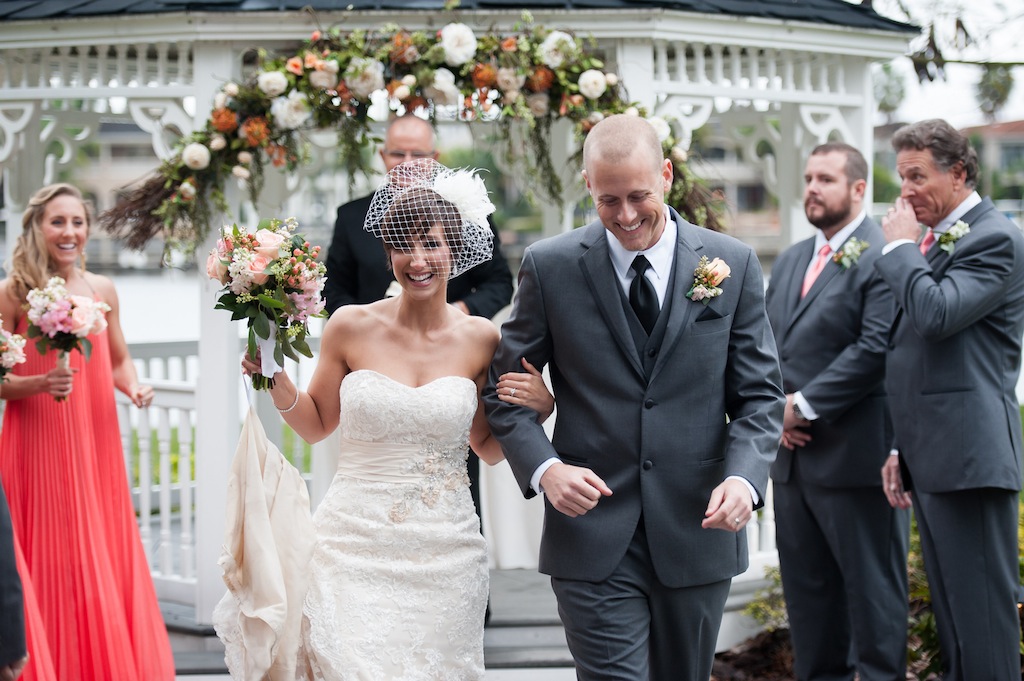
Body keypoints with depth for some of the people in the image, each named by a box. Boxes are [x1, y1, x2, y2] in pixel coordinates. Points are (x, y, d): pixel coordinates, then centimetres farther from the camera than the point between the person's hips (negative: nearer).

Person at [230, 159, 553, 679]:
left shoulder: (480, 339, 2)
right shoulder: (351, 328, -1)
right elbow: (316, 425, 11)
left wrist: (535, 409, -4)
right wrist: (277, 382, -6)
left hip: (444, 554, 1)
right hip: (356, 549, -1)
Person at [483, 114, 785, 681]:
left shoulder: (733, 265, 2)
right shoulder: (549, 267, -1)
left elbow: (759, 394, 3)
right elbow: (504, 388, 3)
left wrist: (744, 477, -16)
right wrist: (543, 468, -15)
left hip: (699, 529, 2)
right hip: (593, 535, -2)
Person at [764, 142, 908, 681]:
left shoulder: (881, 257, -10)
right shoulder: (789, 262, 18)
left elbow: (876, 349, -19)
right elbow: (767, 345, 18)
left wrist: (806, 406, -17)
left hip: (854, 455, -8)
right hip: (793, 455, 8)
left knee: (871, 587, 0)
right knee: (806, 590, 13)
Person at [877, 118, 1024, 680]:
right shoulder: (931, 243, 18)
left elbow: (937, 314, -26)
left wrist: (900, 246, -10)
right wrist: (900, 448, 21)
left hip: (969, 457, -10)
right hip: (929, 459, 10)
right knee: (950, 611, 14)